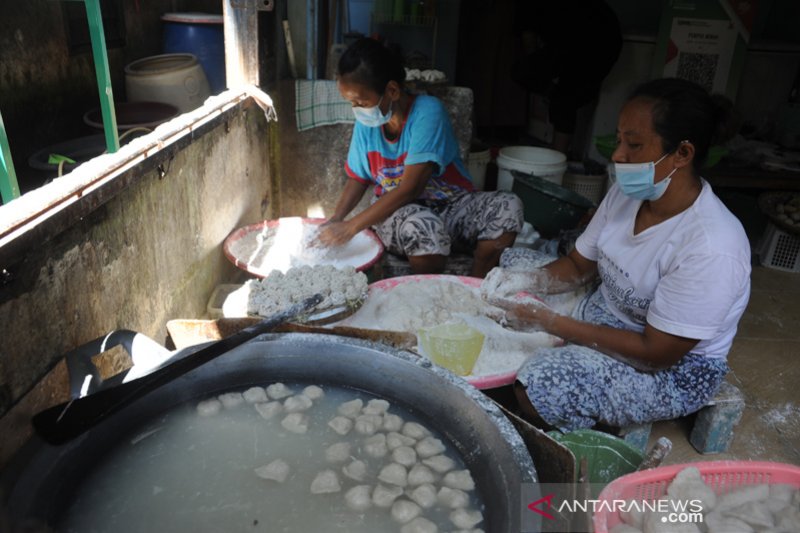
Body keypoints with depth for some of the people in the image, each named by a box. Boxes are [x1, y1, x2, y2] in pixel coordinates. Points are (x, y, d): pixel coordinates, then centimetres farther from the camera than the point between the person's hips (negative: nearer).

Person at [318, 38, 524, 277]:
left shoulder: (427, 112, -19)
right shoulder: (365, 123, -3)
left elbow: (410, 188, -25)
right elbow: (357, 179, 11)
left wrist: (351, 227, -25)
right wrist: (335, 220, -8)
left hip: (450, 204, 0)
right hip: (395, 210, 1)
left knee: (508, 206, -28)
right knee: (423, 226, -37)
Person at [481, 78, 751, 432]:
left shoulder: (710, 250, -31)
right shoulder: (627, 193, -8)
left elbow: (656, 352, -27)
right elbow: (578, 265, 2)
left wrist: (551, 322, -28)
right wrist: (527, 280, -19)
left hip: (672, 368, -8)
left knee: (541, 383, -31)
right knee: (512, 261, 5)